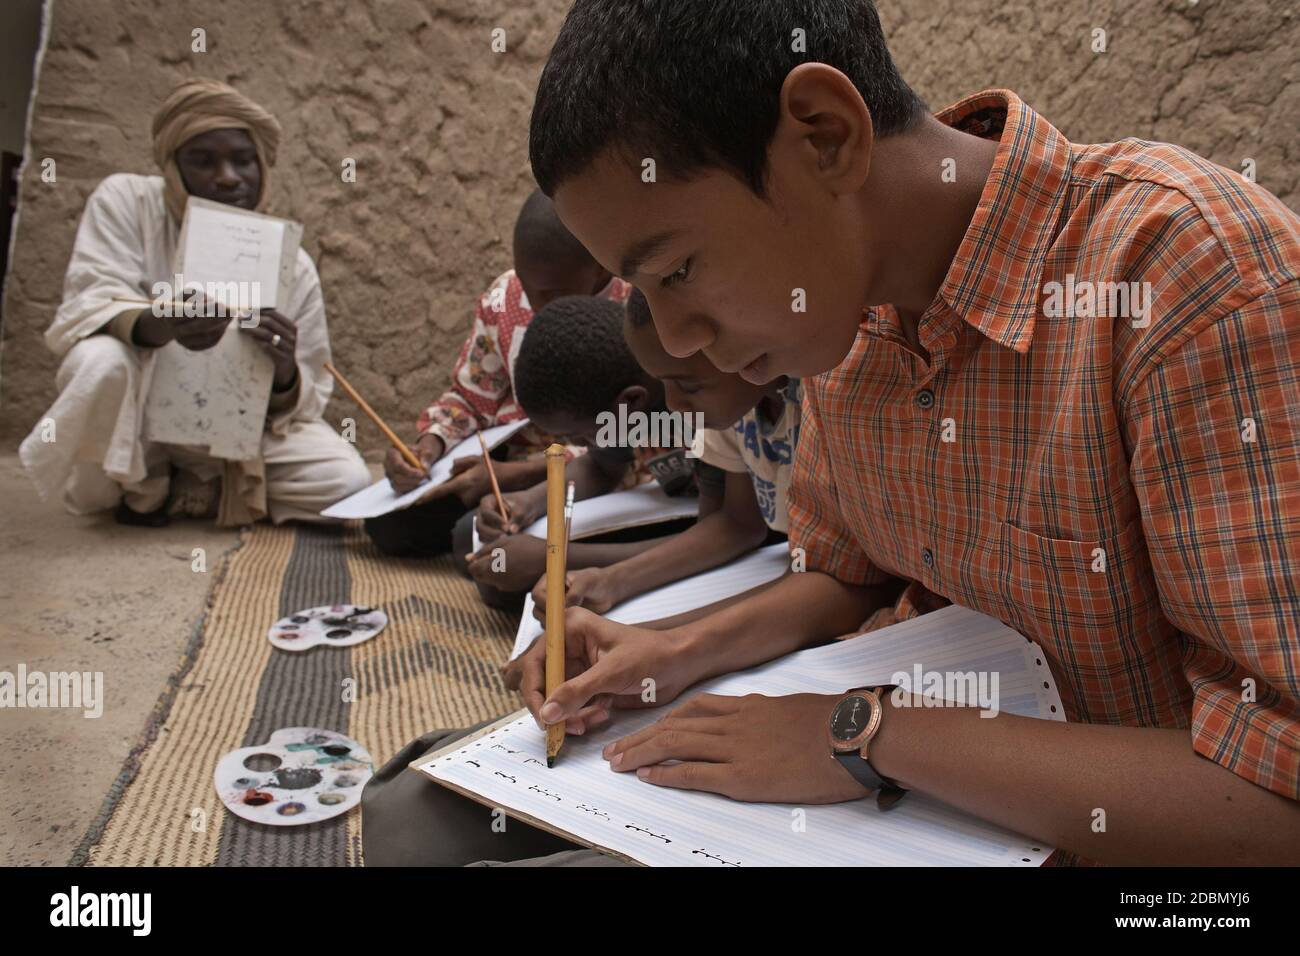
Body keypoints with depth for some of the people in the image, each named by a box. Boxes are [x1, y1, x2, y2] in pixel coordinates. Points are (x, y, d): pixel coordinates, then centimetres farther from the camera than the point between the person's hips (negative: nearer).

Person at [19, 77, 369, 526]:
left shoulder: (292, 267, -8)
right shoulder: (124, 200, -9)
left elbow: (298, 406, -6)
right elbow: (89, 306, -21)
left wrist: (285, 375, -32)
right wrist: (161, 325, -44)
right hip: (134, 423, -2)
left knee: (346, 482, -20)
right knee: (101, 362, -35)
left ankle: (181, 492, 3)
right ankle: (137, 487, -1)